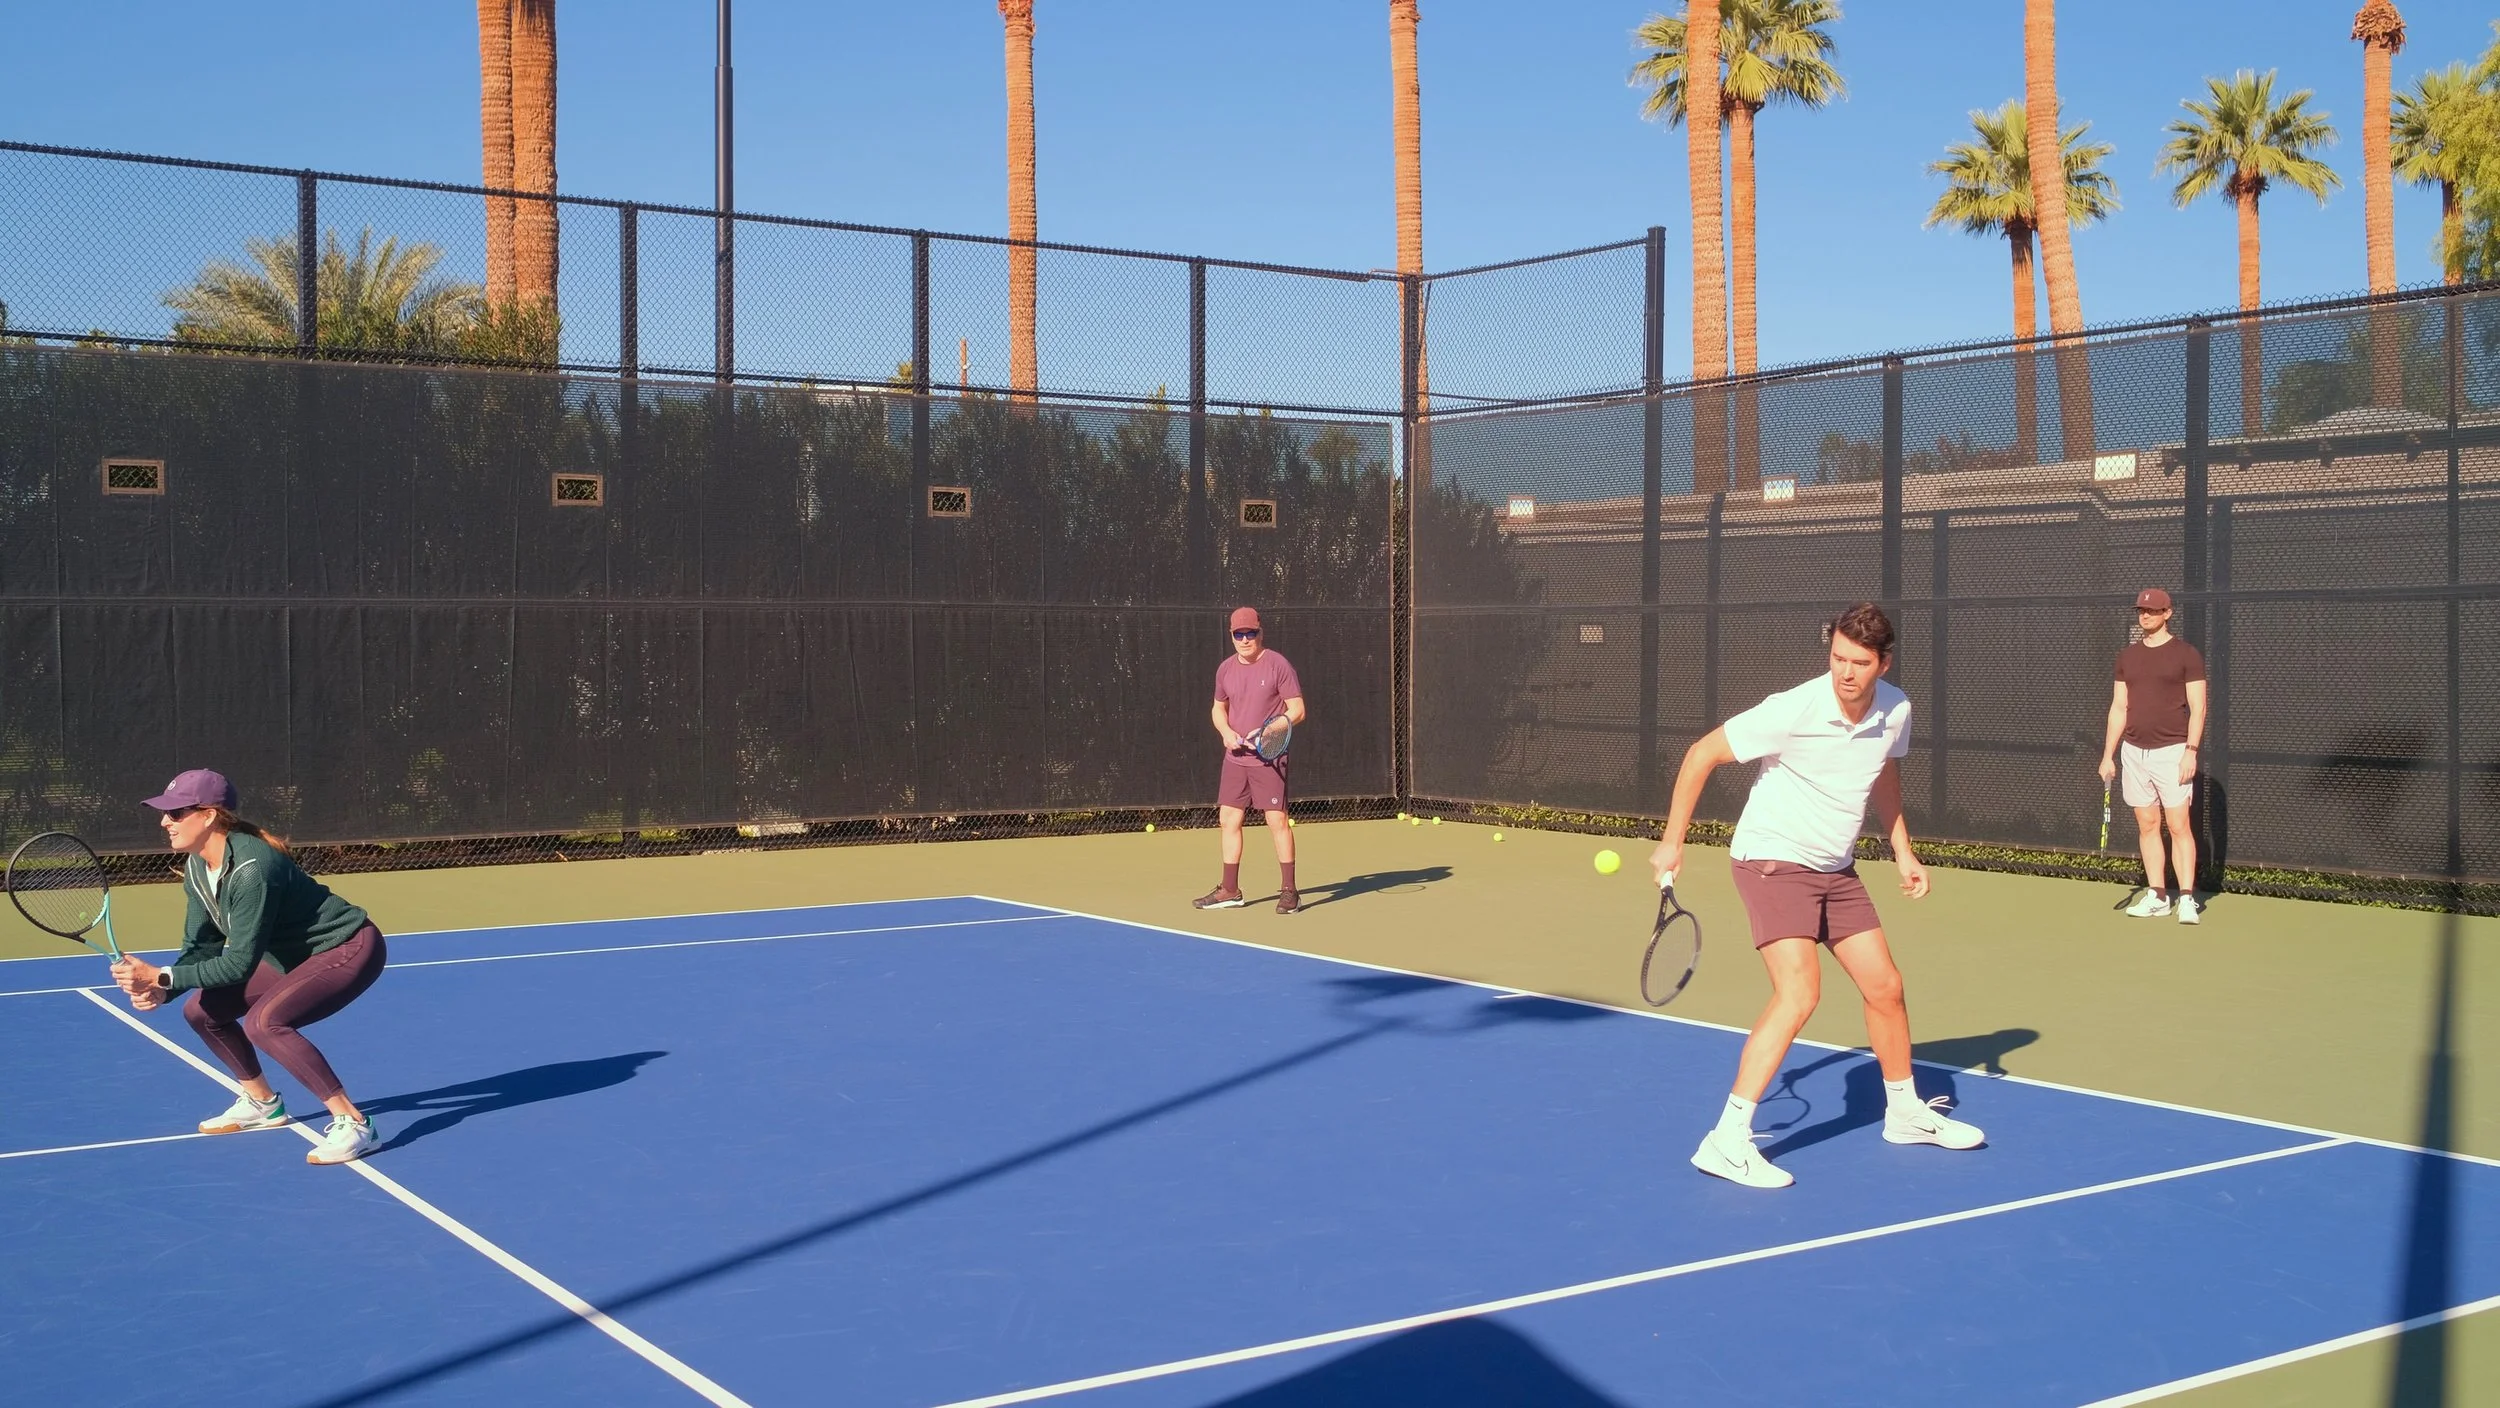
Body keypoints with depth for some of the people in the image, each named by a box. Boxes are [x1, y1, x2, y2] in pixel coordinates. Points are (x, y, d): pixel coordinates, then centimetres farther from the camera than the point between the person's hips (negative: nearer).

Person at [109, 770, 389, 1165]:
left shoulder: (251, 869, -30)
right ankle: (262, 1103, 30)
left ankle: (352, 1124, -22)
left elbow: (240, 964, -29)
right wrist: (159, 989, -16)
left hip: (348, 950, -10)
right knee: (201, 1010, 10)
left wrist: (161, 977, -27)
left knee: (263, 1021, -29)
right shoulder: (196, 868, -2)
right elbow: (201, 948, 2)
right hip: (292, 956, 10)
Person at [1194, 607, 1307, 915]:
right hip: (1235, 759, 6)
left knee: (1277, 820, -6)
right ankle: (1229, 890, 17)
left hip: (1269, 759, -6)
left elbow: (1297, 710, -9)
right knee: (1229, 819, 7)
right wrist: (1226, 732, 0)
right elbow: (1218, 708, 21)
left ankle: (1288, 890, 2)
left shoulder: (1278, 665, -9)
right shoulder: (1225, 669, 8)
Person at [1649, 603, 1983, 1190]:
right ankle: (1727, 1141, -20)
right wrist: (1671, 842, -14)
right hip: (1773, 861, -7)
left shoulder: (1896, 711, -5)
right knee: (1799, 994, -22)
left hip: (1836, 870, 7)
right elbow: (1702, 754, -14)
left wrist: (1903, 852, 12)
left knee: (1885, 988, 12)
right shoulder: (1793, 711, -24)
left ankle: (1905, 1111, 36)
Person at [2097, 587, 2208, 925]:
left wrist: (2191, 751, -15)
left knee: (2178, 826, -8)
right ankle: (2156, 897, 11)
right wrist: (2107, 755, 10)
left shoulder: (2186, 655, -2)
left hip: (2171, 752, -5)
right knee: (2147, 825, 6)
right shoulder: (2127, 657, 12)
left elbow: (2197, 707, -6)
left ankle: (2187, 898, -6)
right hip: (2133, 753, 5)